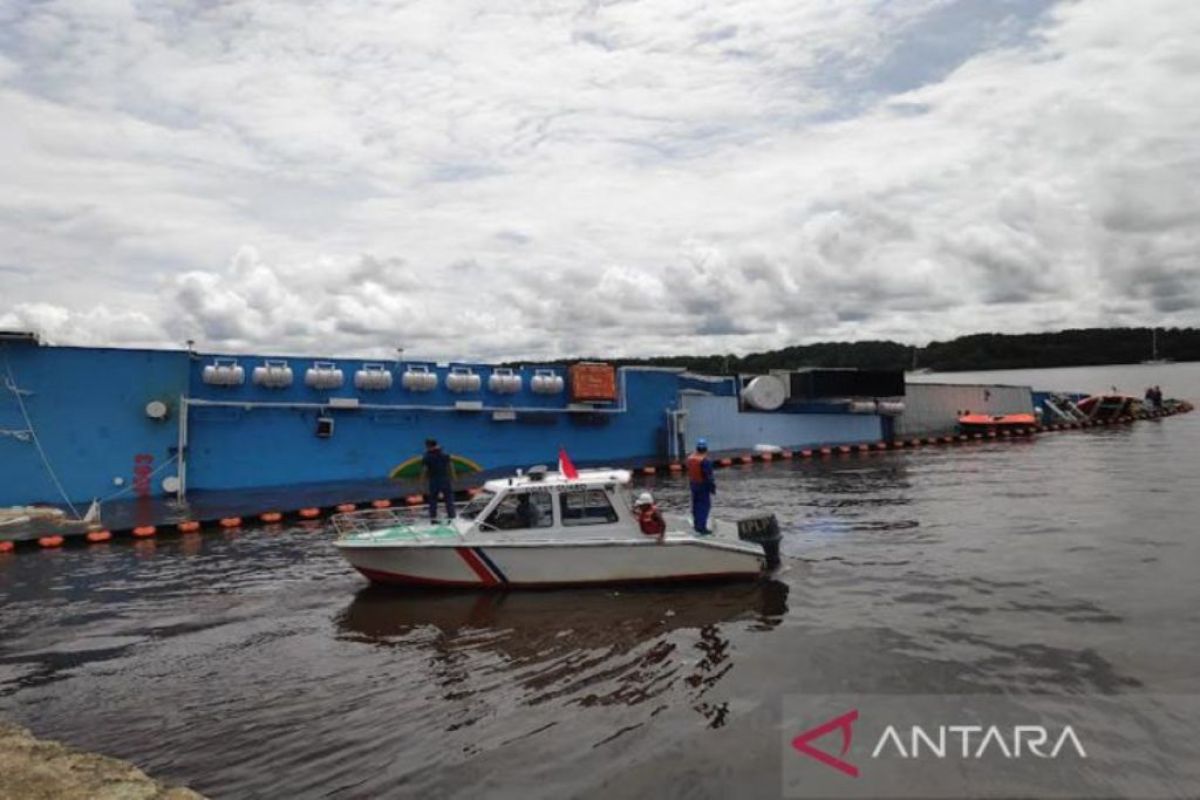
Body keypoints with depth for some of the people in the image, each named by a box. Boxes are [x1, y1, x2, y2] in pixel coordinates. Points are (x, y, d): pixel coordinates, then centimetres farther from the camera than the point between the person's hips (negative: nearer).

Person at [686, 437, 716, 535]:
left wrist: (691, 483, 17)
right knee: (705, 505, -2)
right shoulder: (705, 460, -23)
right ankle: (702, 527, -4)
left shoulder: (690, 458, 0)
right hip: (703, 485, -8)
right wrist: (712, 487, -12)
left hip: (693, 484, 8)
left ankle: (697, 525, 27)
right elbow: (709, 476, -21)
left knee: (696, 504, 17)